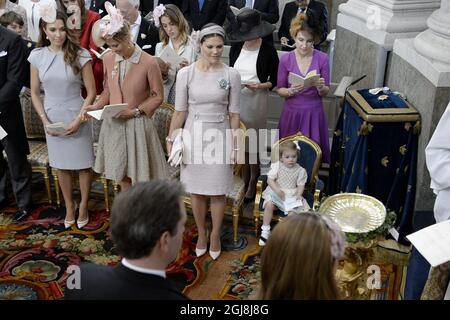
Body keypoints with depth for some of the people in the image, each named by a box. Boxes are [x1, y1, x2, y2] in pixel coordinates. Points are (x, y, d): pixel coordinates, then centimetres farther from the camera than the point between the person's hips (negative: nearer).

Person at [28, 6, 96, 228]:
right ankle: (69, 207, 31)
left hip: (76, 117, -2)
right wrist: (44, 120, -6)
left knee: (83, 164, 7)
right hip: (52, 118, 3)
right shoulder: (37, 56, -3)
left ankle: (83, 206, 27)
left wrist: (78, 119, -14)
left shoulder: (79, 55, -11)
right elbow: (34, 93, 5)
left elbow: (91, 92, -8)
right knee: (62, 165, 15)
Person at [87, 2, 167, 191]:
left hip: (137, 125, -5)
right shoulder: (108, 59, 0)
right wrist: (97, 106, -5)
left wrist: (135, 111, -17)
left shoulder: (149, 62, -16)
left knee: (140, 178, 5)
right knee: (121, 175, 14)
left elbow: (157, 96, -7)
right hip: (113, 124, 5)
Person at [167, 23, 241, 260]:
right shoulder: (186, 74, -4)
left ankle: (215, 236, 26)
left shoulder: (231, 75, -4)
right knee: (197, 190, 11)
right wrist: (171, 140, -1)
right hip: (194, 135, 1)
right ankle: (201, 234, 30)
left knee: (218, 191, 6)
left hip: (220, 136, -1)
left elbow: (233, 114, 1)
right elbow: (180, 111, 1)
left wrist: (236, 145, 2)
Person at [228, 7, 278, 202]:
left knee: (252, 143, 4)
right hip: (235, 99, 4)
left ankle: (253, 183, 22)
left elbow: (274, 81, -3)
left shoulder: (268, 51, -9)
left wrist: (260, 86, -20)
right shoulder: (236, 47, 3)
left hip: (255, 101, -4)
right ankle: (244, 180, 29)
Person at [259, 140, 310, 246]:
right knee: (269, 204, -28)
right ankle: (265, 231, -14)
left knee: (293, 210, -27)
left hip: (292, 195, 0)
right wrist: (278, 190, -23)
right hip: (276, 192, 0)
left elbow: (301, 185, 1)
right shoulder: (276, 166, -5)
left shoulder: (300, 170, -2)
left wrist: (299, 194, -19)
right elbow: (270, 180, -9)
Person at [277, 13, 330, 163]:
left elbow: (325, 93, -1)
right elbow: (280, 90, 0)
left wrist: (321, 87, -24)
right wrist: (291, 91, -21)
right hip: (292, 112, 0)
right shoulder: (285, 59, -6)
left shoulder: (322, 58, -7)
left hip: (313, 112, 0)